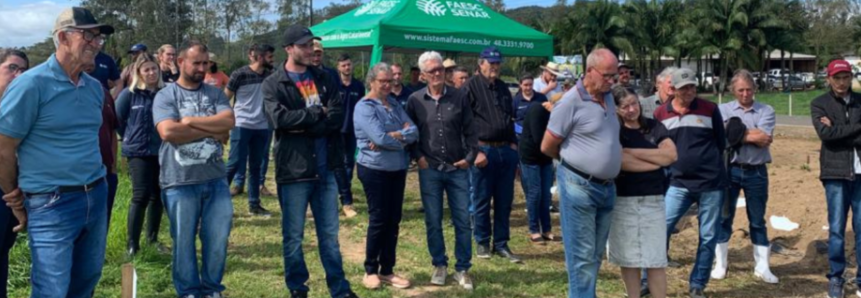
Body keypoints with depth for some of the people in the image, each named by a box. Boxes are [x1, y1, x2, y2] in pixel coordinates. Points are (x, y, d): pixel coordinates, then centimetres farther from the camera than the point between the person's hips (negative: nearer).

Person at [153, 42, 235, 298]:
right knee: (184, 241, 9)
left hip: (216, 179, 3)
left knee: (218, 238, 8)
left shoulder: (215, 94, 8)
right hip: (180, 182, -3)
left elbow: (228, 121, -9)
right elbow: (168, 132, -17)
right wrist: (212, 130, -11)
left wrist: (190, 121, -13)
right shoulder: (165, 96, -2)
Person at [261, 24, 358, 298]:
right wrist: (317, 113, -11)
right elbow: (278, 118, -19)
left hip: (325, 169, 3)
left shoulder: (324, 78, 9)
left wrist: (302, 124, -14)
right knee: (293, 236, 8)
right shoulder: (273, 84, -2)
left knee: (330, 234, 12)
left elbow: (338, 117, -3)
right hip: (293, 169, -3)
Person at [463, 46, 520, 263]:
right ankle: (482, 243, 18)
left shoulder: (503, 88, 15)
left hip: (506, 150, 6)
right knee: (482, 201, 4)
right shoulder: (471, 87, -5)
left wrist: (513, 143, 10)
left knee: (504, 201, 9)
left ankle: (501, 243, 18)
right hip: (483, 150, -6)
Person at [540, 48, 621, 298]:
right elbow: (547, 146, -7)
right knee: (582, 256, -2)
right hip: (579, 186, -7)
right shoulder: (572, 101, -13)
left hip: (607, 187, 7)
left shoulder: (608, 98, 10)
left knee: (595, 255, 14)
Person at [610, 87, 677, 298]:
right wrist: (656, 162, -9)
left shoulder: (654, 126, 8)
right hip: (623, 201, -2)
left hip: (653, 200, 2)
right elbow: (619, 161, -18)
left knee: (656, 259, 3)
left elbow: (671, 154, -6)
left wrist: (632, 152, -10)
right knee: (629, 258, 5)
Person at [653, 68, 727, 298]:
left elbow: (721, 144, 7)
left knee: (708, 237, 6)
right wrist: (678, 163, 6)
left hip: (711, 183, 0)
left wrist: (704, 160, 7)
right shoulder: (661, 114, 1)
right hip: (679, 183, 1)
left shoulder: (710, 109, -2)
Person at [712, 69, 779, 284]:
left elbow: (765, 139, -12)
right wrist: (752, 135, -11)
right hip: (729, 169, 0)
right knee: (724, 217, 7)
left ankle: (762, 267, 18)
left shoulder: (766, 111, 3)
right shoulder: (723, 110, 4)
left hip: (756, 172, 0)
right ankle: (720, 264, 18)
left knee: (758, 220, 9)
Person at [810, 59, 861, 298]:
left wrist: (838, 130, -9)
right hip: (836, 173, -2)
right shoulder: (819, 104, 3)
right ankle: (835, 278, 12)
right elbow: (825, 134, -12)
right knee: (836, 229, 1)